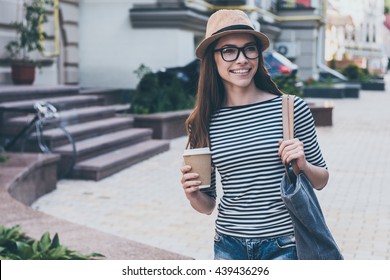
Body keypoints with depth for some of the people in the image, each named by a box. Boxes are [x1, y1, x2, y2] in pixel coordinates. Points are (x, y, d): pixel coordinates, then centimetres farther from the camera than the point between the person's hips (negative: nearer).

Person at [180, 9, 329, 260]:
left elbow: (321, 180, 3)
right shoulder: (204, 122, -2)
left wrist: (303, 166, -16)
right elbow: (208, 205, 7)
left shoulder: (292, 108, -8)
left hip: (284, 245, -2)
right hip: (229, 246, 2)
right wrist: (193, 194, -13)